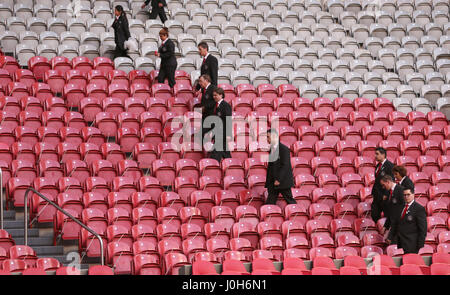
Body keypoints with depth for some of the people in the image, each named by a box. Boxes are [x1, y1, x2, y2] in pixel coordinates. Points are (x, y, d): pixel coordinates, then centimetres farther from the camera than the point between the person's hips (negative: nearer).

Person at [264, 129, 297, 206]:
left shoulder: (284, 149, -12)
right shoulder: (271, 149, 12)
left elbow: (285, 165, -18)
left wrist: (279, 179, -21)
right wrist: (268, 181, 10)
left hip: (283, 181, -7)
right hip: (273, 182, 7)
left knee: (289, 199, 2)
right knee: (270, 200, 0)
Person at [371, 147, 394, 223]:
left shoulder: (389, 165, -12)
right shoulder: (378, 166, 15)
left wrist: (386, 195, -19)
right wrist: (373, 192, 11)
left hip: (385, 195, -8)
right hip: (377, 196, 8)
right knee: (374, 215, 7)